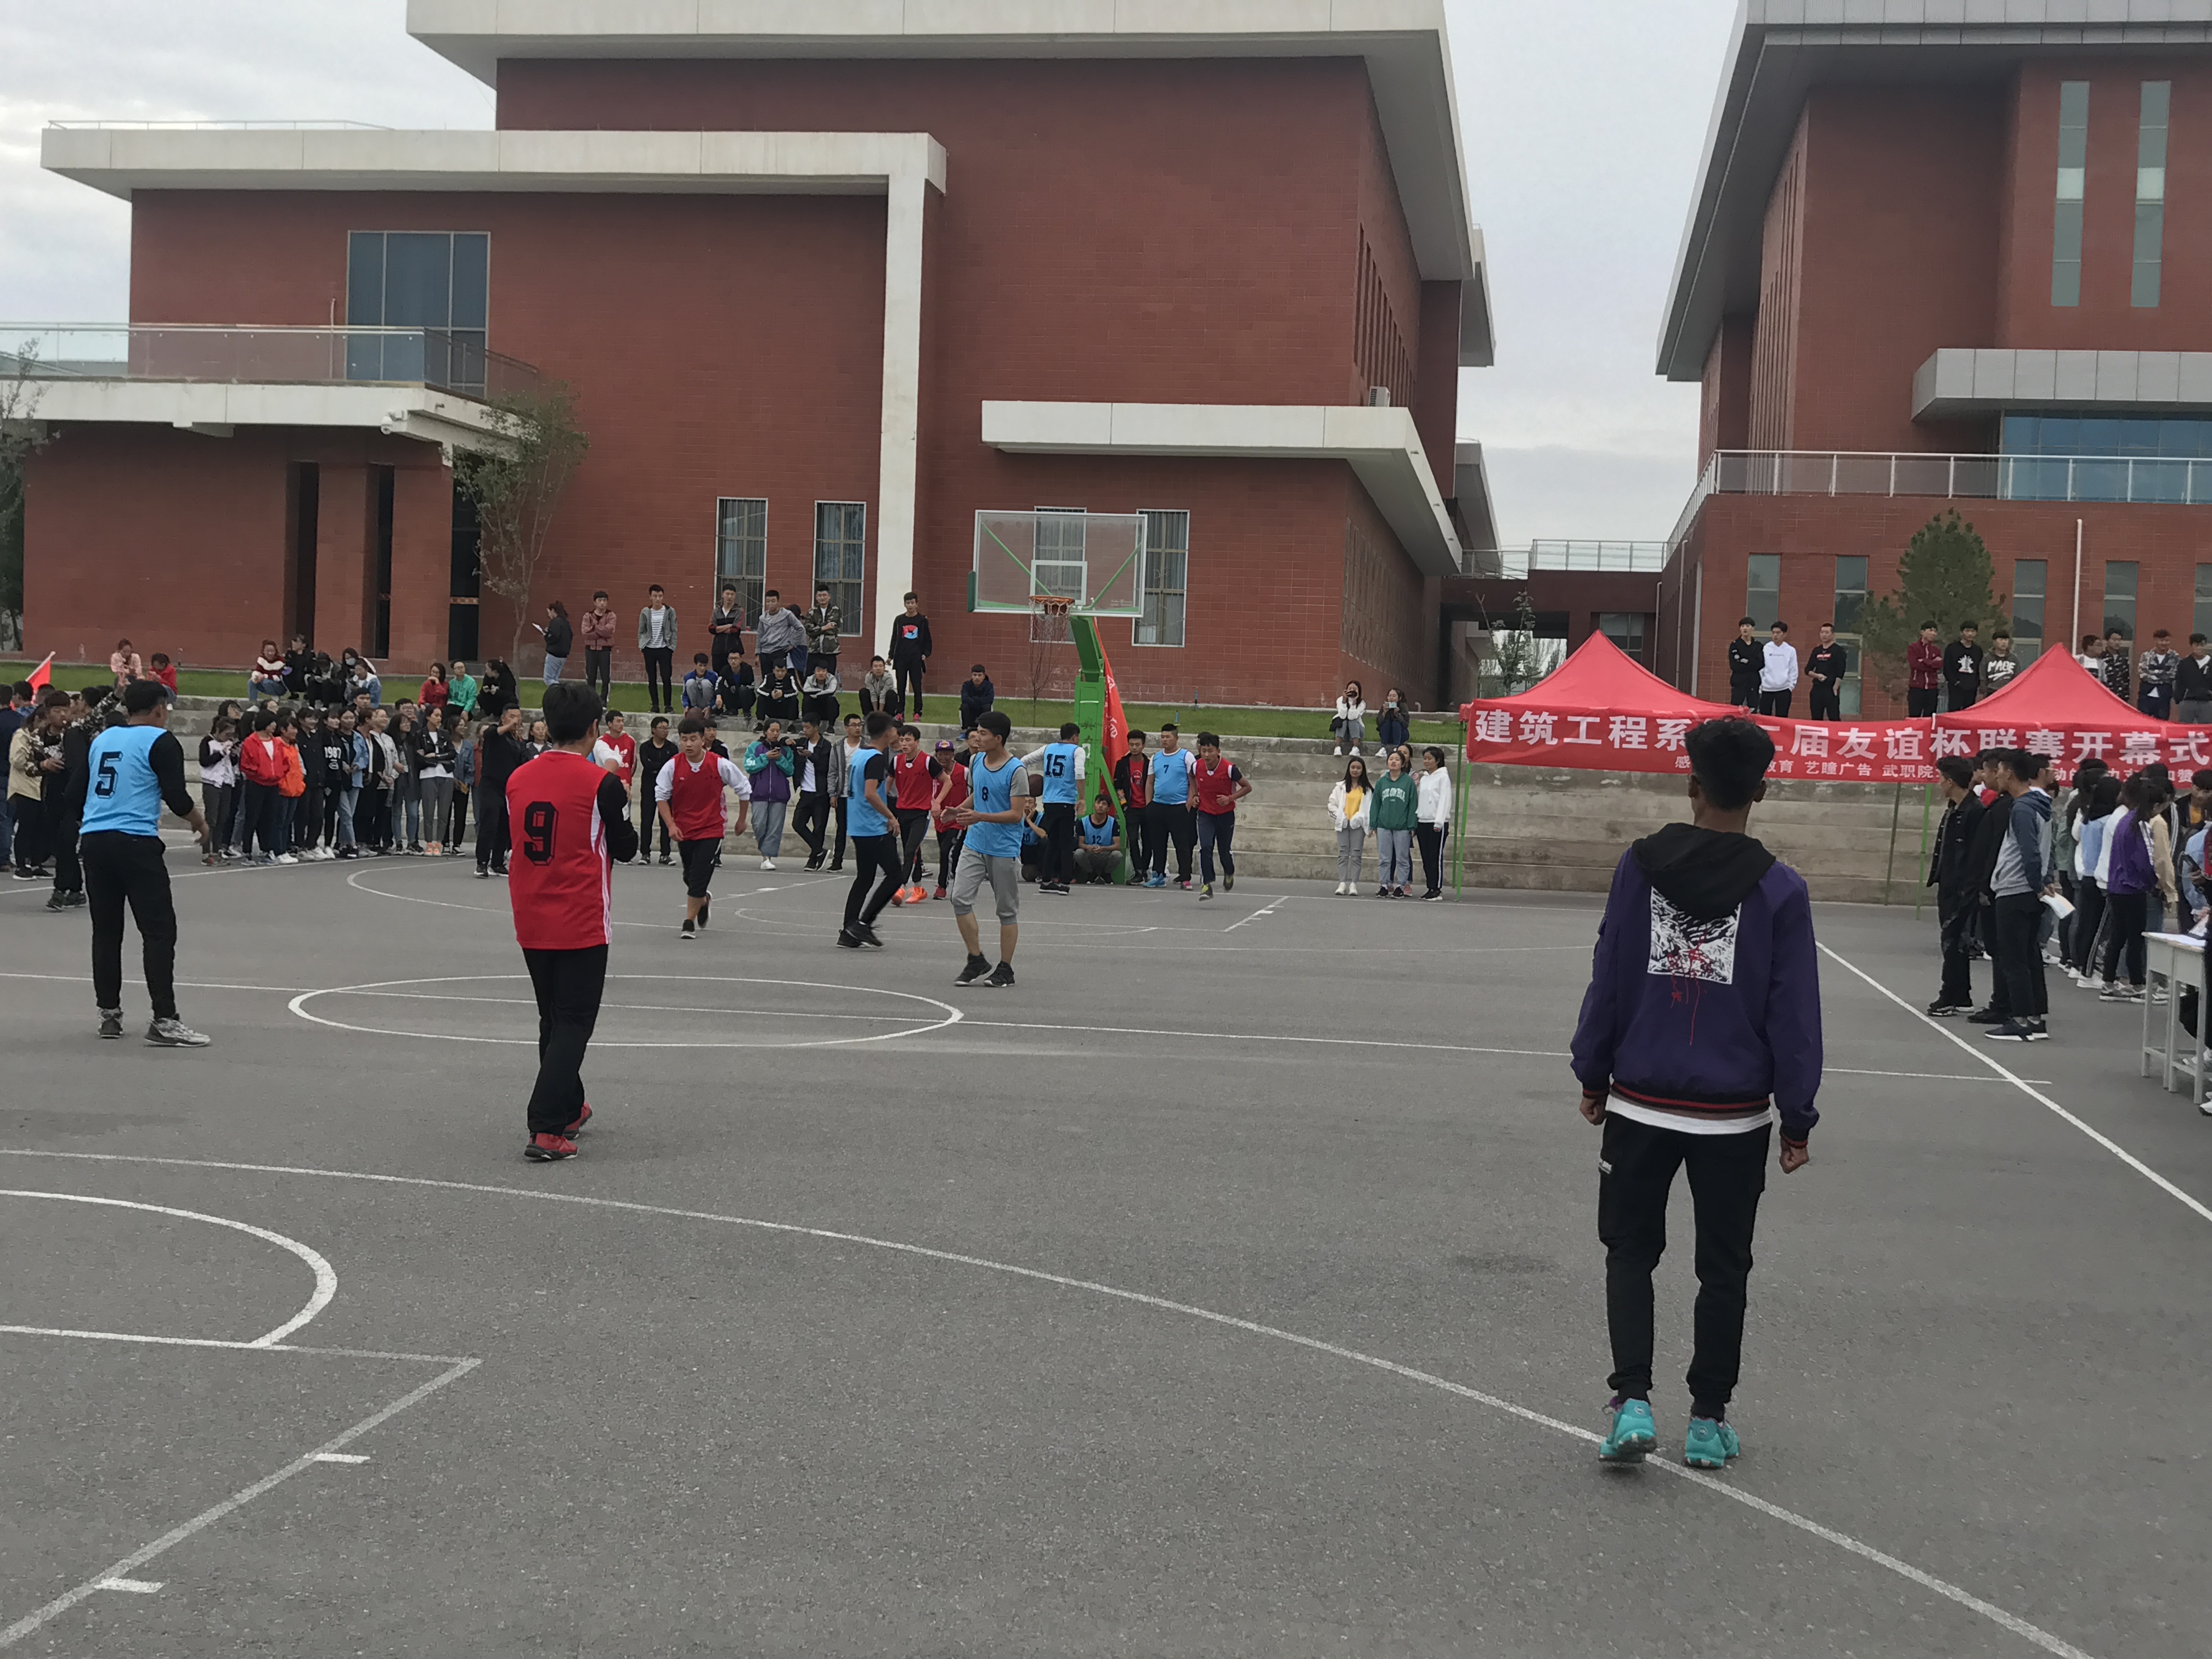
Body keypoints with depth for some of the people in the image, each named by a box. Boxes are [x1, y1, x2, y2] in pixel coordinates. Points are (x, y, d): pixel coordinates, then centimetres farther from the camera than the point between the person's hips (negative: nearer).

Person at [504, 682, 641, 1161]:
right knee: (573, 1024, -2)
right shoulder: (601, 783, -13)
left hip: (531, 923, 5)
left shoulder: (518, 778, 2)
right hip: (582, 924, -5)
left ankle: (569, 1108, 34)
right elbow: (626, 849, -4)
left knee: (554, 1020, 20)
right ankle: (545, 1130, -12)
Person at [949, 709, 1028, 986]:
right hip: (974, 844, 6)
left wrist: (980, 817, -27)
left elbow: (1017, 815, -18)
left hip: (1005, 850, -6)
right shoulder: (975, 760, 6)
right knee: (960, 898, -5)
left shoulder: (1017, 771, -15)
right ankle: (977, 961, 7)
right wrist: (961, 810, 5)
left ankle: (1005, 969, 16)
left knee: (1007, 910, 5)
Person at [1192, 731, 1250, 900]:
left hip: (1226, 815, -1)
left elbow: (1247, 787, -7)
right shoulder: (1197, 767, -10)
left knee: (1225, 851, 8)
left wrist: (1230, 798, -19)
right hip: (1206, 814, 1)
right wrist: (1195, 795, 4)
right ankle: (1206, 885, -15)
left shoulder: (1229, 769, -19)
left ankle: (1229, 874, 42)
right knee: (1205, 847, -18)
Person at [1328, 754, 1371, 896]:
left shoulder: (1366, 789, 4)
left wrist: (1368, 827, -8)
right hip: (1343, 824, 2)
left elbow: (1369, 808, 1)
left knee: (1356, 855, -2)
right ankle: (1342, 884, -2)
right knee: (1343, 854, 0)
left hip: (1358, 824, -2)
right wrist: (1338, 816, -4)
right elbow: (1332, 803, 8)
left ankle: (1353, 884, -1)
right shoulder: (1341, 787, 8)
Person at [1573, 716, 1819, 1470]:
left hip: (1641, 1103, 0)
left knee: (1630, 1250, 14)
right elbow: (1793, 1014, -5)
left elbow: (1608, 978, -1)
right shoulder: (1779, 890, -8)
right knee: (1723, 1266, 13)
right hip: (1735, 1115, 0)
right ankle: (1708, 1422, 19)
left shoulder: (1641, 865, -6)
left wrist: (1593, 1074, 11)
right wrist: (1797, 1118, 3)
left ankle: (1633, 1401, -1)